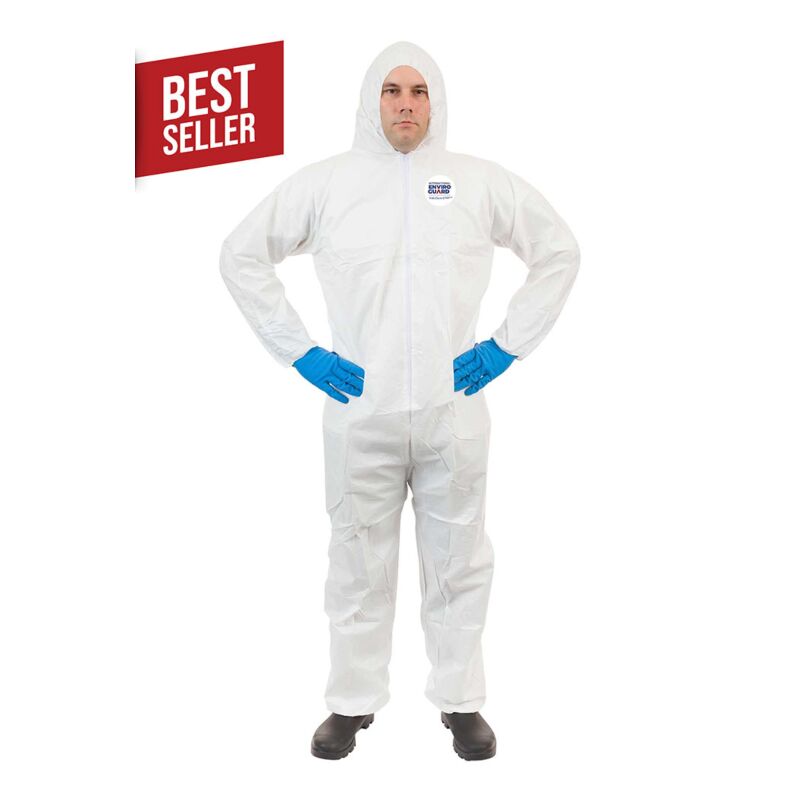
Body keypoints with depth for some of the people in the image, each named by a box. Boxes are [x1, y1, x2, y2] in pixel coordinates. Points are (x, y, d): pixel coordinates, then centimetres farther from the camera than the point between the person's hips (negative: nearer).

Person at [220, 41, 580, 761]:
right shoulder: (325, 183, 4)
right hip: (360, 414, 0)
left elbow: (559, 251, 15)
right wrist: (299, 350, 2)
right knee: (360, 562, 7)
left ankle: (461, 701, 23)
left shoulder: (481, 182, 6)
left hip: (455, 411, 1)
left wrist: (505, 347, 6)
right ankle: (353, 702, 23)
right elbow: (243, 255, 9)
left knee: (459, 561, 8)